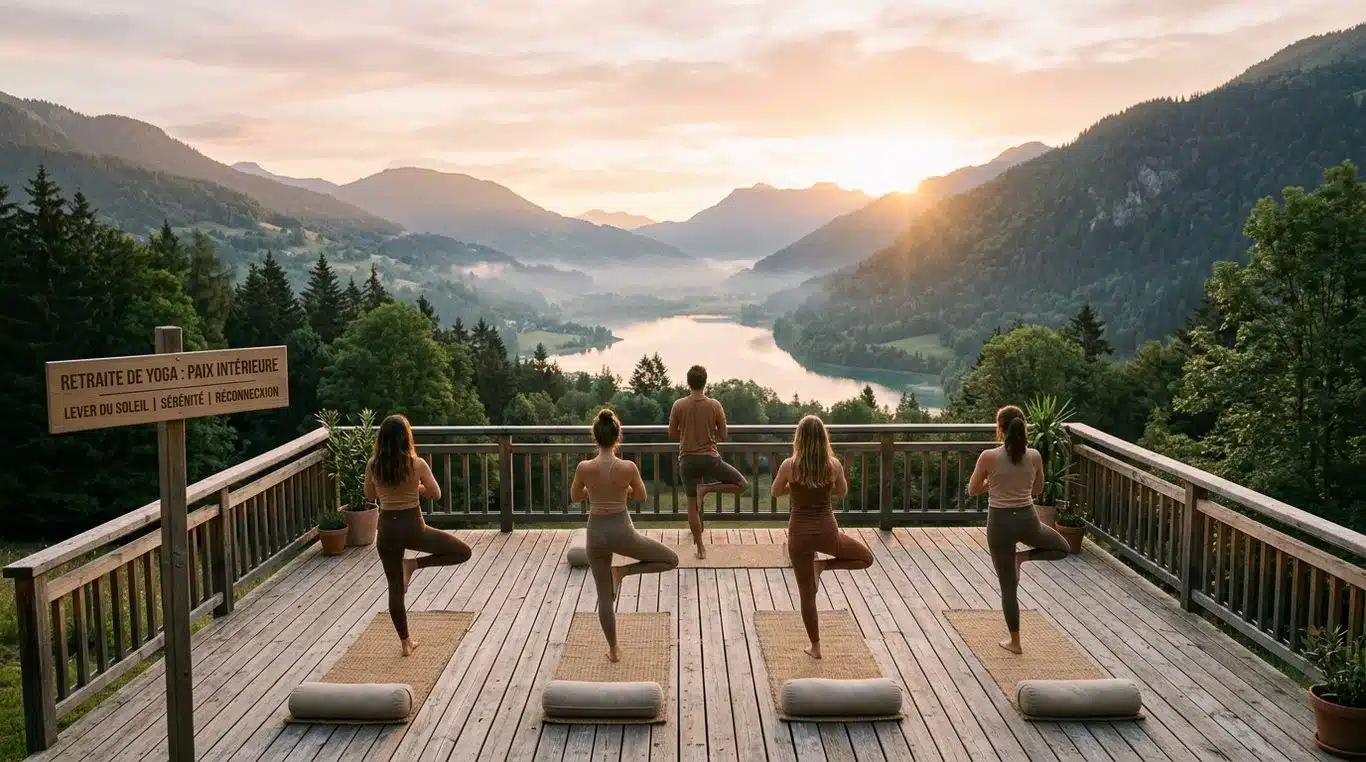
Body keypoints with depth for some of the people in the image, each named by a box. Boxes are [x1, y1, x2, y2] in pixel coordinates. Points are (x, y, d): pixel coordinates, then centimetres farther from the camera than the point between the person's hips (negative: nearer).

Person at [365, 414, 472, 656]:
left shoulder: (373, 465, -4)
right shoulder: (417, 464, -13)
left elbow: (369, 495, 13)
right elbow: (436, 494, 0)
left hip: (387, 528, 4)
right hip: (412, 527, -4)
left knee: (395, 587, 15)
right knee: (463, 552, 10)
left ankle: (406, 642, 22)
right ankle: (414, 564, 0)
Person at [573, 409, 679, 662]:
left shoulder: (583, 468, -12)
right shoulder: (629, 468, -15)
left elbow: (575, 497, 7)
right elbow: (640, 497, 3)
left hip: (596, 533, 3)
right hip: (621, 532, -3)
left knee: (604, 597, 18)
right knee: (671, 560, 17)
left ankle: (613, 650, 26)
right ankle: (622, 571, 3)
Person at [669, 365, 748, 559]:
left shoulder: (678, 405, -4)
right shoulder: (715, 405, -6)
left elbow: (672, 434, 5)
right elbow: (723, 436, 2)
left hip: (687, 460, 2)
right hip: (710, 458, -2)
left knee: (692, 505, 12)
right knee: (743, 484, 14)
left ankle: (700, 548, 12)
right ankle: (707, 488, -5)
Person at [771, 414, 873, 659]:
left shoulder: (789, 465, -10)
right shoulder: (834, 465, -7)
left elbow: (776, 492, 7)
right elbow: (843, 491, 11)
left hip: (799, 534, 1)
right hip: (827, 532, 0)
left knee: (807, 594, 14)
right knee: (867, 558, 25)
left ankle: (815, 646, 20)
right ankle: (823, 565, 5)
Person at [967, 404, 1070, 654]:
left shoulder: (989, 457, -13)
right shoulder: (1034, 456, -3)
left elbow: (972, 490, -1)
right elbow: (1038, 489, 13)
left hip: (1000, 522, -1)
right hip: (1027, 519, 1)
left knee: (1008, 586, 11)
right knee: (1062, 548, 32)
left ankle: (1014, 642, 17)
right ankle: (1022, 557, 7)